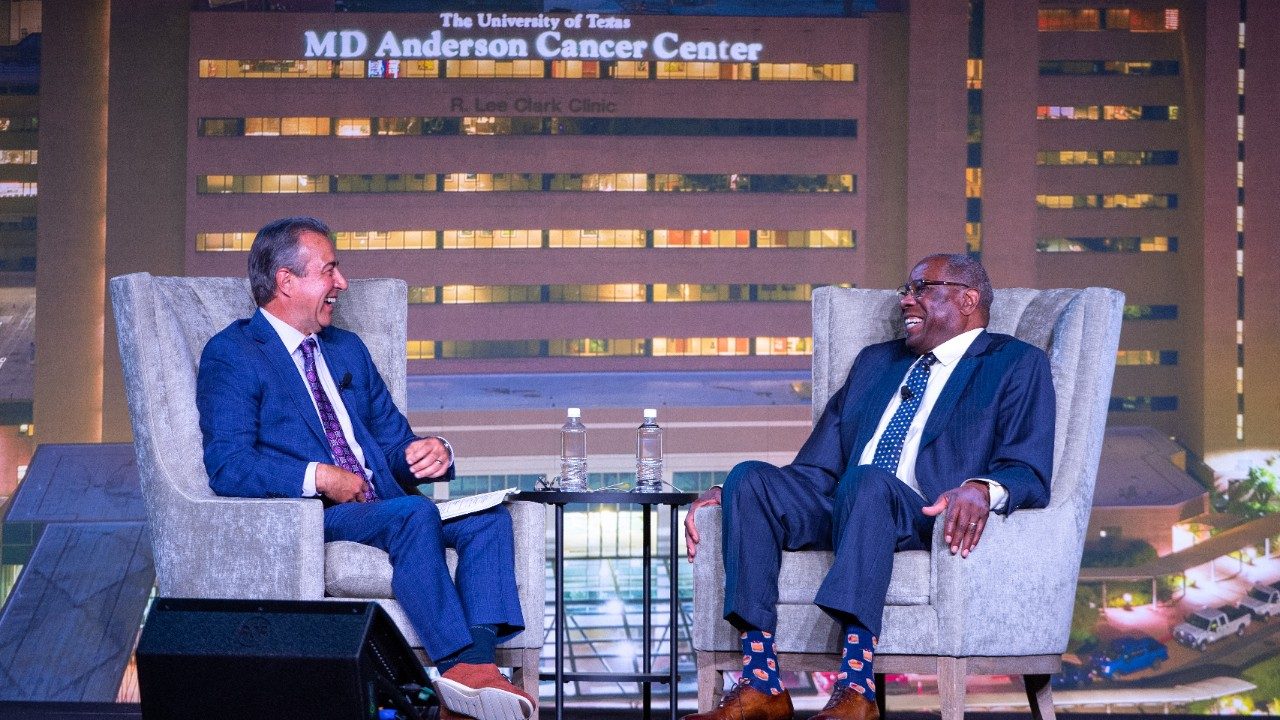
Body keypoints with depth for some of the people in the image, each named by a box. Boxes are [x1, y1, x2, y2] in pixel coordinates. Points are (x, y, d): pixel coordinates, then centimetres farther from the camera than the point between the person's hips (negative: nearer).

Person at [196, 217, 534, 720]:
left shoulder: (348, 349, 24)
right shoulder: (231, 355, 0)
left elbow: (393, 443, 22)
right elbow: (228, 467, -12)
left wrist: (432, 453, -2)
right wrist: (318, 477, -23)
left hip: (381, 504, 7)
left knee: (488, 517, -18)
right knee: (414, 513, -34)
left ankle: (476, 665, -35)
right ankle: (459, 665, -35)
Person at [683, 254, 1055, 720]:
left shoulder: (1017, 365, 10)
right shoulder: (875, 362, 27)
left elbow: (1029, 472, -5)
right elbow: (818, 468, 22)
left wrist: (983, 489, -29)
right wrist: (734, 494, 6)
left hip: (933, 522, -5)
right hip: (841, 513, 6)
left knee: (868, 482, -37)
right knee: (751, 477, -21)